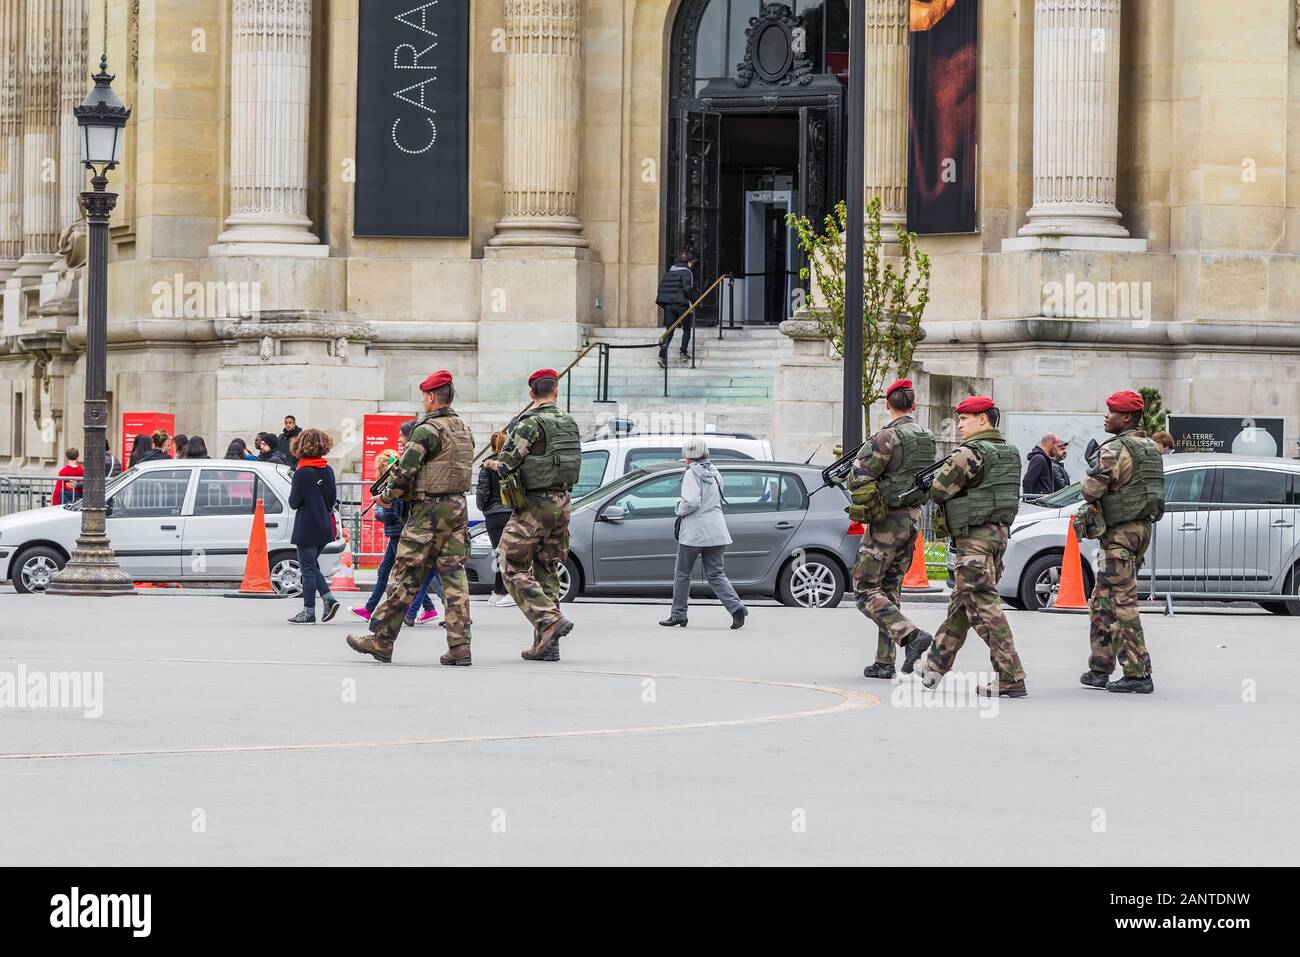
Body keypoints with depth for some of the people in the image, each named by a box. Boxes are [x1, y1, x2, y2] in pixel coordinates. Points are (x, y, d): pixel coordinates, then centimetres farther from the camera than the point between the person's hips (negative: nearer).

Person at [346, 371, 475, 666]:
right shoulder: (464, 429, 13)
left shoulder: (427, 430, -13)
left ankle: (381, 640, 3)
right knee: (454, 575, 5)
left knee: (406, 576, -2)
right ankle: (460, 646, -1)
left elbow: (405, 471, -15)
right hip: (459, 506, 7)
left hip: (429, 509, -7)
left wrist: (387, 497, 0)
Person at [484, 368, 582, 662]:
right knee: (546, 571, 12)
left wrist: (492, 464, 8)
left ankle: (550, 620, -17)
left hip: (534, 505, -7)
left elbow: (505, 465, -17)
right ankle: (546, 644, 9)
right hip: (562, 503, 7)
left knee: (514, 568, -1)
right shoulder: (570, 424, 9)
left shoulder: (531, 423, -13)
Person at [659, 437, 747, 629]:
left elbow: (691, 501, -23)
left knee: (682, 573, 9)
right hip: (716, 530, 7)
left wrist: (680, 509, -3)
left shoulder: (692, 473, -12)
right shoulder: (713, 472, 12)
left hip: (694, 531, -7)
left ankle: (678, 615, 16)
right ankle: (736, 608, -13)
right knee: (715, 574, 7)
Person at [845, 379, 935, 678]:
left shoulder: (887, 437, -17)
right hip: (913, 518, 8)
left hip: (887, 521, -8)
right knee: (890, 589, 14)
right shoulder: (927, 438, 7)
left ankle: (911, 634, -19)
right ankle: (884, 662, 13)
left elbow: (857, 480, -18)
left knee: (865, 589, -2)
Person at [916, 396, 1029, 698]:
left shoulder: (970, 453, -15)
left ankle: (1011, 679, -13)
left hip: (974, 537, -9)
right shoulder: (1009, 453, 13)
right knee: (961, 603, 18)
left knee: (983, 606, -9)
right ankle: (935, 666, 29)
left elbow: (938, 490, -12)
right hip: (999, 532, 9)